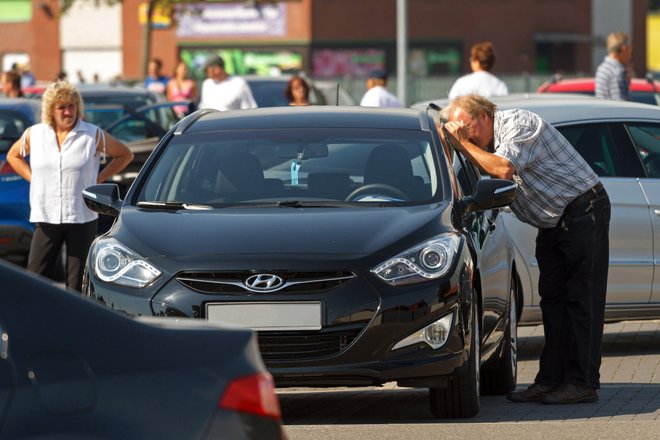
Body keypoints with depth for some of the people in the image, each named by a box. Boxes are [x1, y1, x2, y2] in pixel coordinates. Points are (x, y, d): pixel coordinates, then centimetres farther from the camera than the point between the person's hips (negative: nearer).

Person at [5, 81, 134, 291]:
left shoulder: (93, 136, 0)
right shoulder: (34, 135, 6)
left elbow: (125, 155, 9)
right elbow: (13, 156, 22)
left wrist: (99, 179, 1)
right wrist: (32, 178, 8)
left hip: (82, 218, -2)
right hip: (45, 218, 2)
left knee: (78, 283, 1)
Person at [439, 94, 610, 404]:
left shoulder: (519, 124, -18)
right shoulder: (487, 143, 9)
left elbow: (504, 169, -33)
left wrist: (462, 144, -24)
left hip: (583, 212, -9)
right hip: (552, 223, 10)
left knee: (581, 300, -9)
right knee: (552, 300, 7)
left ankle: (583, 383, -10)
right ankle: (550, 380, 8)